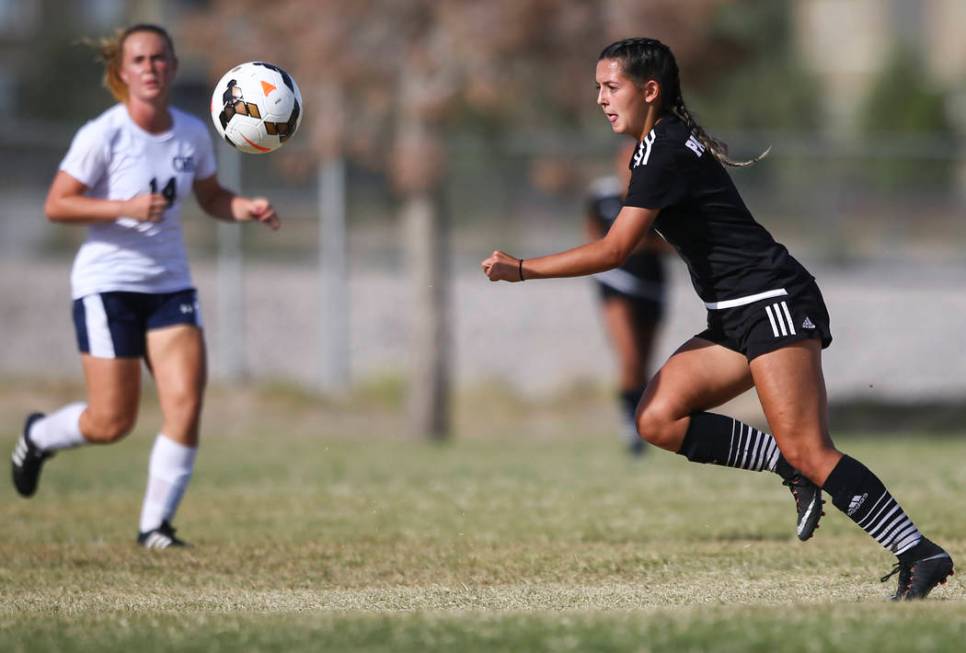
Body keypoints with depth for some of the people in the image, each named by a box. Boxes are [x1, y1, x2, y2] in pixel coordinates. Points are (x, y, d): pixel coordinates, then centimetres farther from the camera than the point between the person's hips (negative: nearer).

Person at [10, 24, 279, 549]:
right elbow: (56, 205, -12)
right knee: (111, 423, -3)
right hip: (107, 284, -4)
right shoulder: (103, 135, -12)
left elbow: (211, 198, 18)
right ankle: (39, 435, 30)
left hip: (170, 285, 4)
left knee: (186, 407, -11)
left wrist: (246, 208, -4)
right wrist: (127, 208, -23)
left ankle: (155, 525, 3)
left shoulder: (192, 133, 3)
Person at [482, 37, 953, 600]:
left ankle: (920, 553, -17)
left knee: (807, 451, -17)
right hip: (737, 319, 10)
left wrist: (521, 270, -13)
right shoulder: (661, 144, 16)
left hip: (775, 302, -10)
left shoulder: (666, 151, -14)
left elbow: (615, 250, -18)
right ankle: (792, 470, -3)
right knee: (658, 419, -4)